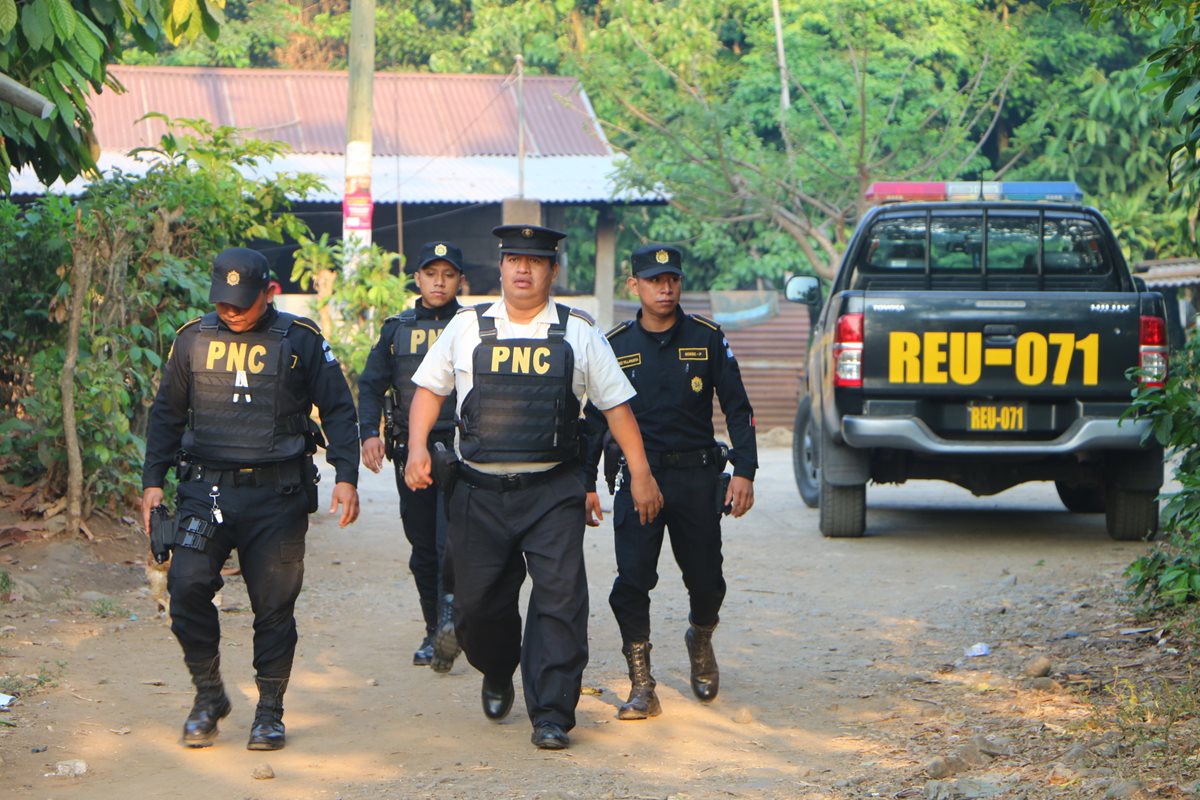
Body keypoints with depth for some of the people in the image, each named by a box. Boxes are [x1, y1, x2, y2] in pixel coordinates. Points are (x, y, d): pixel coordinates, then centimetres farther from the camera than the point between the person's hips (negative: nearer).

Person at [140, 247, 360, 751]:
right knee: (187, 587, -12)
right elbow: (167, 414, 16)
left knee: (274, 604, 0)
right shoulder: (193, 340, 8)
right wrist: (153, 480, 9)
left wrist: (347, 477, -4)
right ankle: (208, 695, 6)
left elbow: (338, 410, 5)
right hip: (206, 489, 2)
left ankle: (270, 711, 13)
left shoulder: (300, 341, 2)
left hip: (277, 495, -2)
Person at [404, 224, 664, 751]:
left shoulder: (578, 333, 6)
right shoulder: (467, 327, 8)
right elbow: (429, 388, 14)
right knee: (478, 602, 6)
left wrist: (640, 475, 6)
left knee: (559, 598, -10)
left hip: (552, 492, -1)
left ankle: (551, 716, -5)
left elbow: (615, 405, 9)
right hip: (480, 491, 1)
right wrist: (417, 448, -2)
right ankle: (497, 677, 37)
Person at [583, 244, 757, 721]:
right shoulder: (615, 346, 4)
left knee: (706, 580, 6)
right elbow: (594, 418, 10)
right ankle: (641, 687, -4)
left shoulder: (707, 338, 4)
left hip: (697, 475, 0)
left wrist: (744, 472, -4)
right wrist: (586, 483, 6)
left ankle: (700, 641, 40)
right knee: (632, 579, -11)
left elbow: (737, 408, 5)